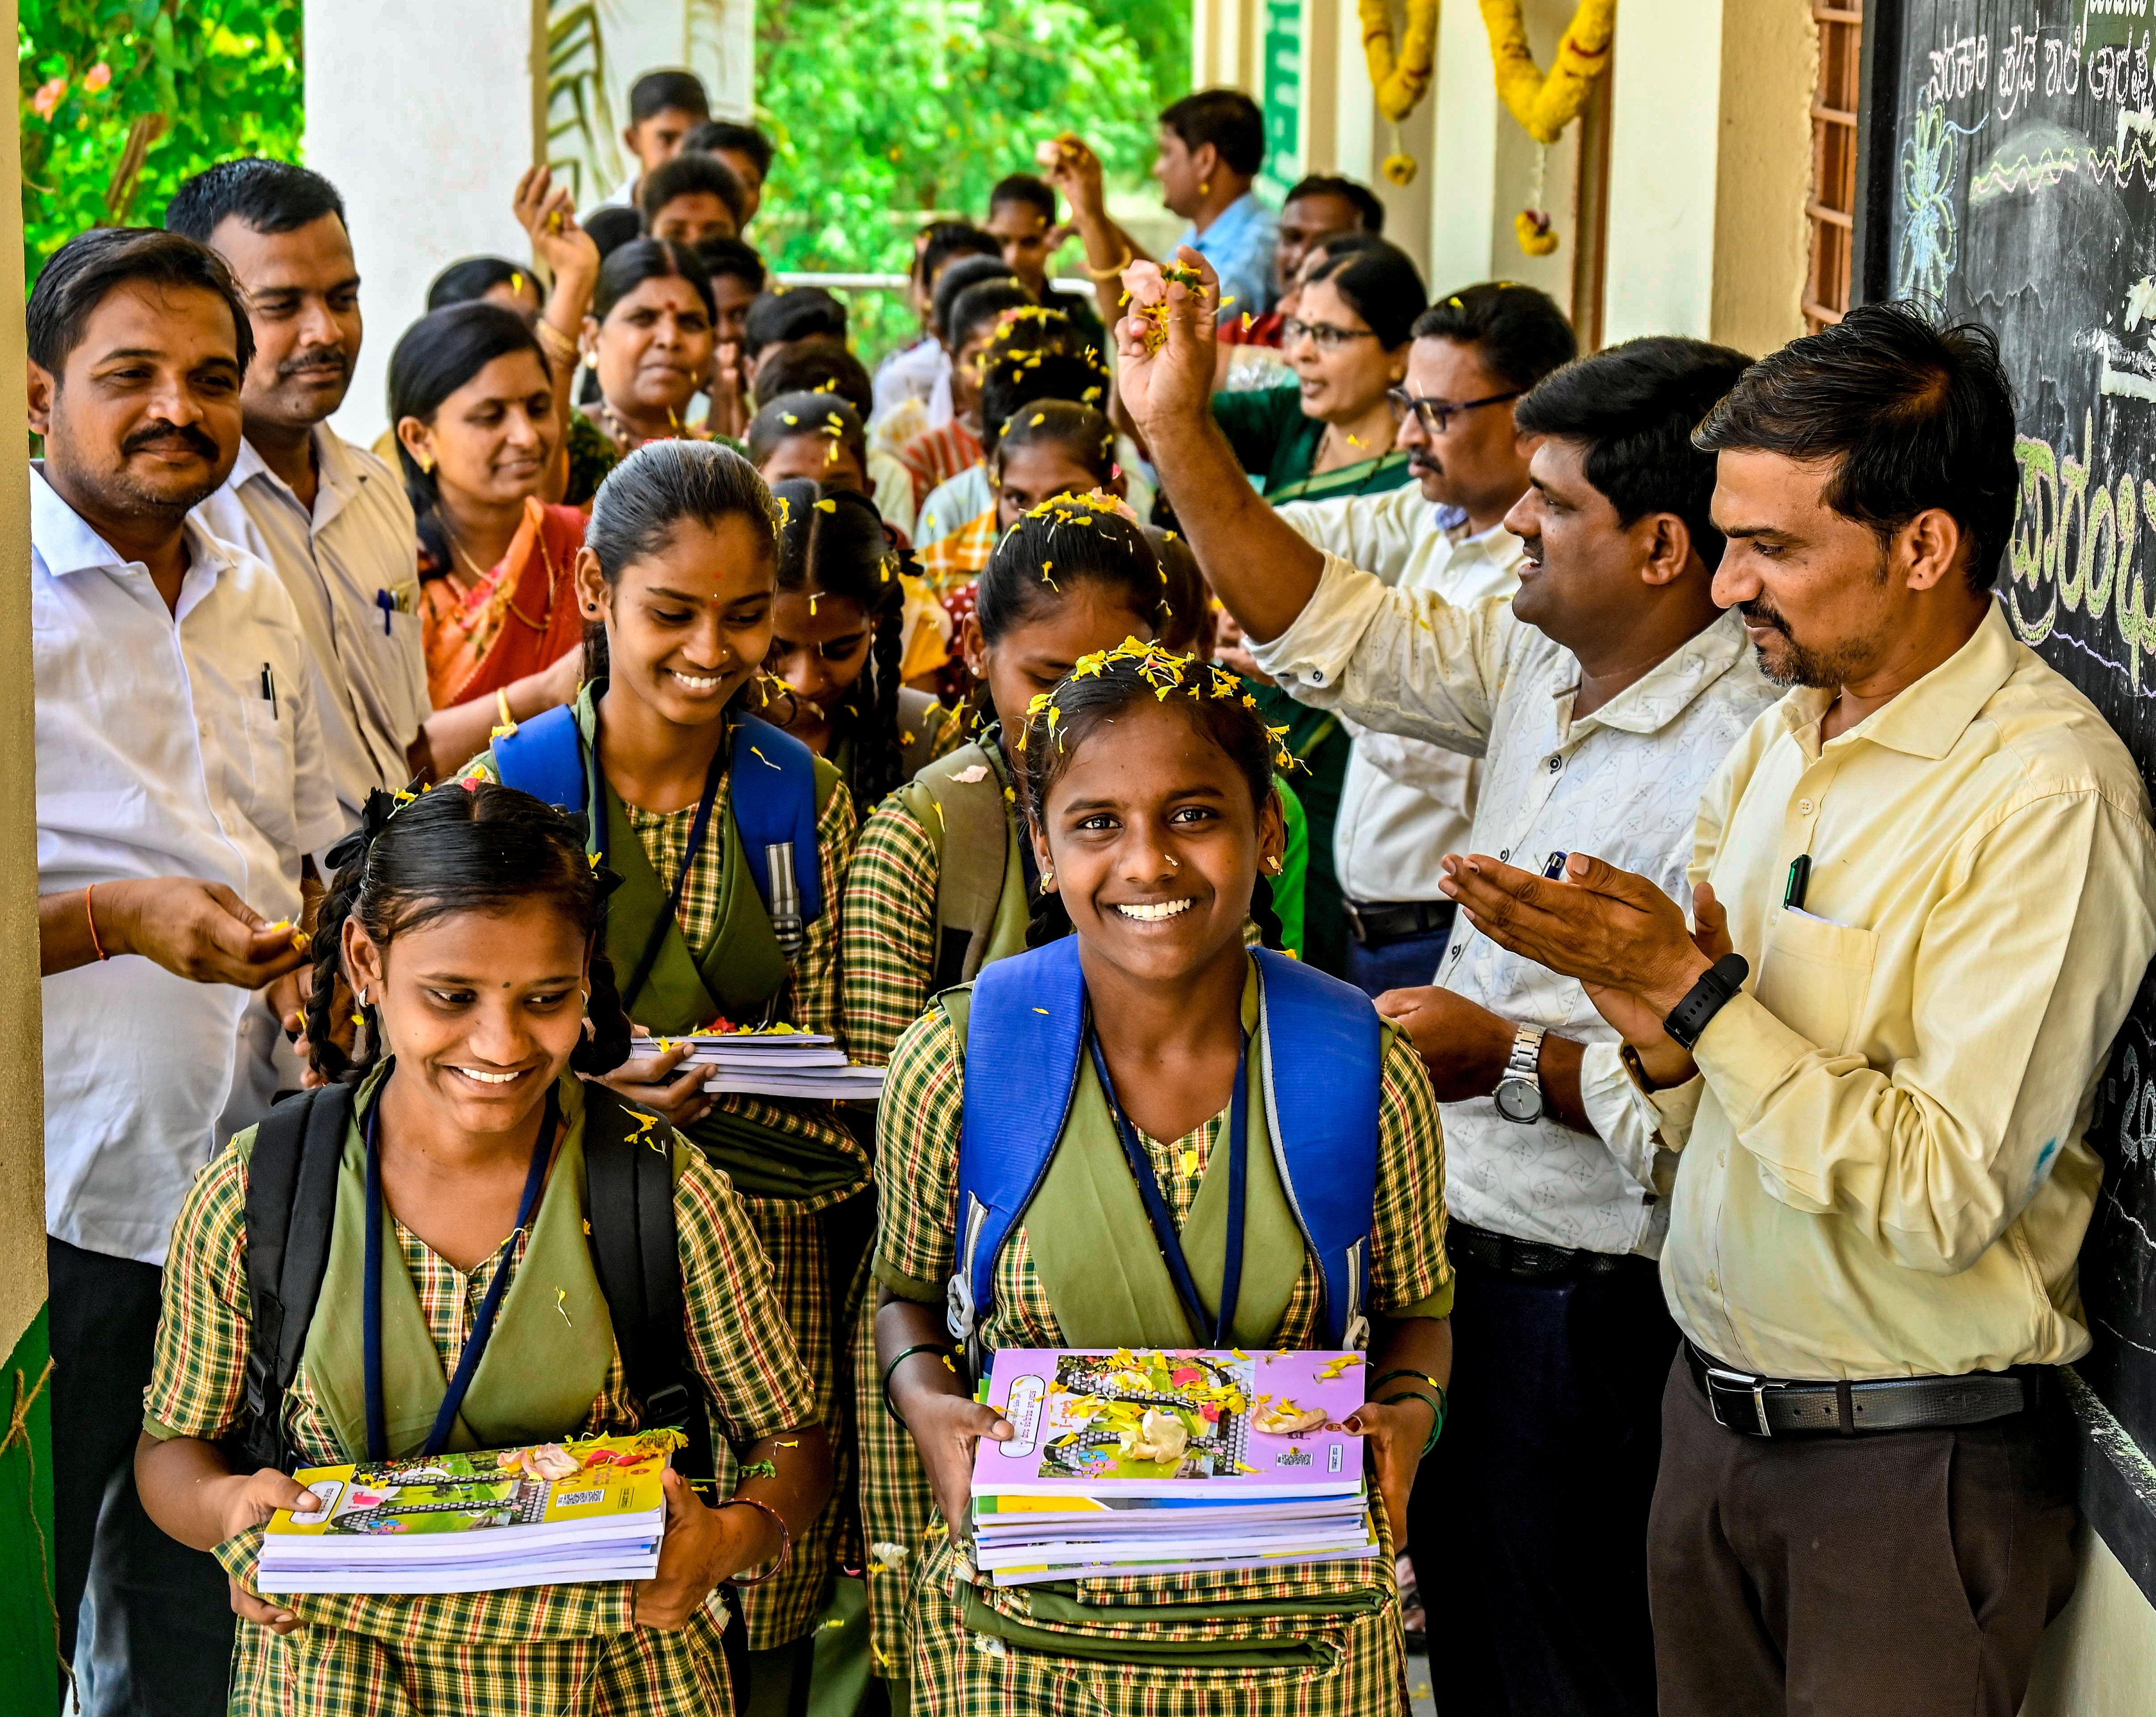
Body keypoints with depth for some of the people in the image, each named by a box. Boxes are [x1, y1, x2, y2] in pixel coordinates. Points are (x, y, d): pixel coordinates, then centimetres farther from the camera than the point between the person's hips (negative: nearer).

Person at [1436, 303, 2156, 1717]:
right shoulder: (1782, 739, 7)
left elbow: (1948, 1196, -24)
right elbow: (1703, 1122, 10)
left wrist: (1693, 990, -21)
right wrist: (1655, 1032, -12)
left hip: (1911, 1462, -7)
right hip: (1715, 1412, 7)